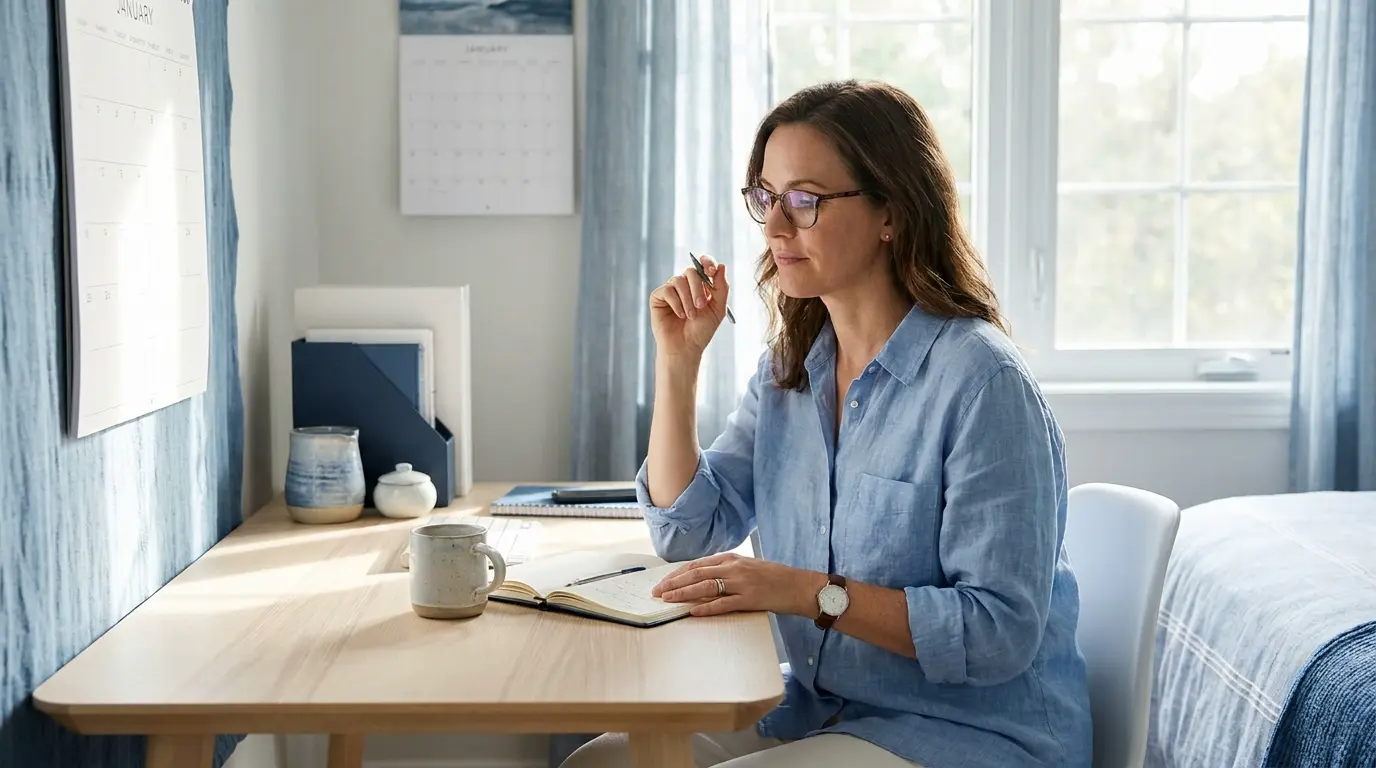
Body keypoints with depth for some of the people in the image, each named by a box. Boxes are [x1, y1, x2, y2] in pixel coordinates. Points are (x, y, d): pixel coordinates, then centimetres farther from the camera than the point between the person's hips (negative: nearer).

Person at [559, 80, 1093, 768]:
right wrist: (678, 360, -2)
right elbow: (690, 531, 5)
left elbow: (1000, 629, -23)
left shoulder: (980, 380, -20)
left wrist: (808, 591, -27)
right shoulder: (790, 366, 6)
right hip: (817, 709, 7)